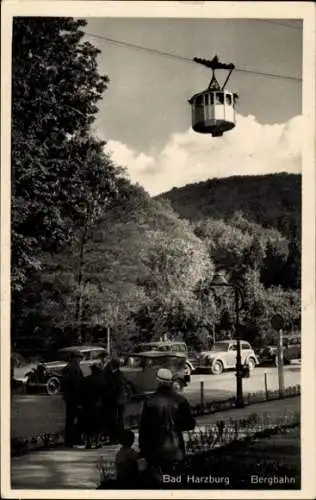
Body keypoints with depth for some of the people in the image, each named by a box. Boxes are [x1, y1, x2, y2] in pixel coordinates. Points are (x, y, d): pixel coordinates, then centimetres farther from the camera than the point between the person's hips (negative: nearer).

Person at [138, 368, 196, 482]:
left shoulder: (150, 401, -12)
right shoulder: (180, 401, -8)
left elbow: (143, 426, -6)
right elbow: (190, 424, -1)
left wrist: (143, 448, 5)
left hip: (156, 450, -1)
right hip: (176, 450, 2)